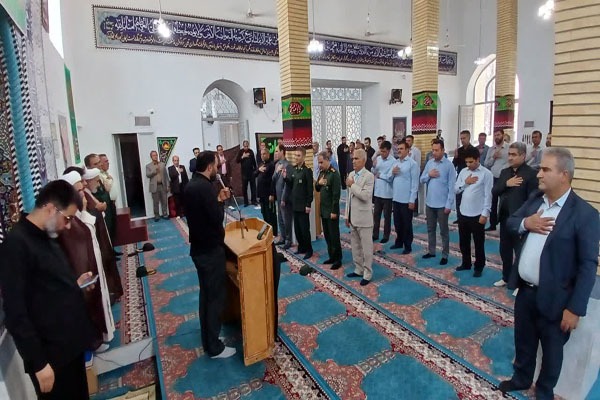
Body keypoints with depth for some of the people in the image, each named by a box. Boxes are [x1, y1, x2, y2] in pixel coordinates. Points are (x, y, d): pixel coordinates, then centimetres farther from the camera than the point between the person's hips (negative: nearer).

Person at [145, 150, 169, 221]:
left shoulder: (162, 164, 9)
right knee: (155, 202, 4)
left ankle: (165, 214, 15)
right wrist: (155, 170, -20)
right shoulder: (148, 166, 4)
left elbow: (166, 175, 8)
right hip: (154, 186, -2)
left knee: (164, 201, 5)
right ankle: (156, 215, 13)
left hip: (163, 186, 2)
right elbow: (147, 175, -8)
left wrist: (167, 186, 3)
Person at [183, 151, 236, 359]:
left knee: (206, 294, 20)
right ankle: (214, 347, 16)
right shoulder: (205, 187, -22)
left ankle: (207, 341, 35)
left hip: (199, 248, 10)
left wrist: (218, 199, 7)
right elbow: (217, 218, -23)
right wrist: (221, 201, -7)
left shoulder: (191, 185, 8)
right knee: (216, 297, 3)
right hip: (210, 250, -10)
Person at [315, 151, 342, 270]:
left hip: (331, 211, -8)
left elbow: (336, 194, -18)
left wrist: (334, 211, -19)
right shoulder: (322, 173, 9)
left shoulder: (334, 174, -15)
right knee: (327, 235, 14)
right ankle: (331, 256, 26)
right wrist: (318, 183, -7)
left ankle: (338, 259, 12)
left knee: (334, 235, 1)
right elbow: (317, 189, 16)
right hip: (323, 210, 8)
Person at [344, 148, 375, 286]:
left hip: (363, 218, -7)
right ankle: (358, 269, 30)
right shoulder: (351, 174, 10)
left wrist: (352, 185, -15)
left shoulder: (369, 176, -12)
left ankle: (367, 273, 16)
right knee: (355, 246, 17)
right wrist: (347, 215, 14)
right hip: (352, 217, 7)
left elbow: (366, 196, -24)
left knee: (366, 247, 3)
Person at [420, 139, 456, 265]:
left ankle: (445, 255, 18)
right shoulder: (429, 163, 5)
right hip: (429, 202, 5)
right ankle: (431, 251, 30)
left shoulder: (449, 165, -10)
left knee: (443, 231, 7)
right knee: (430, 229, 16)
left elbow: (451, 186, -11)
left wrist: (449, 204, -14)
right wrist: (429, 175, -12)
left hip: (442, 204, -5)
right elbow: (422, 180, 10)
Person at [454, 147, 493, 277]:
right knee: (463, 241, 16)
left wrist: (485, 214, -14)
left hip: (477, 215, -5)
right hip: (463, 213, 5)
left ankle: (479, 267, 24)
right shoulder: (463, 172, 6)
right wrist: (465, 182, -10)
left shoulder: (486, 174, -9)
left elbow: (488, 195, -11)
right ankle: (466, 263, 32)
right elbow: (456, 190, 7)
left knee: (479, 243, 8)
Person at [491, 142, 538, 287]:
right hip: (504, 217, 6)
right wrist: (506, 184, -13)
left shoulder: (531, 174, -11)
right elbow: (494, 191, 5)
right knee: (504, 250, 16)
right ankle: (506, 277, 32)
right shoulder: (504, 172, 9)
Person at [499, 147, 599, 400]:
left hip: (553, 299, -5)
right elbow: (510, 222, 10)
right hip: (525, 290, 5)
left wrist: (575, 308, -17)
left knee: (551, 350, 18)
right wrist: (525, 223, -14)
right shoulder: (534, 200, 1)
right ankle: (521, 379, 47)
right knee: (523, 341, 24)